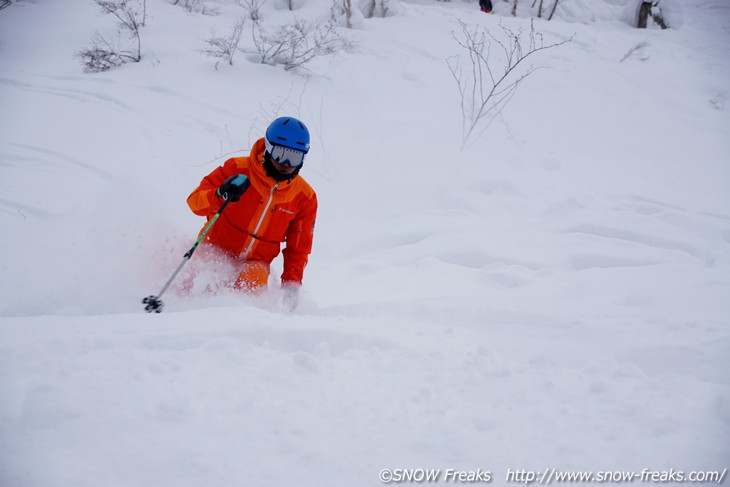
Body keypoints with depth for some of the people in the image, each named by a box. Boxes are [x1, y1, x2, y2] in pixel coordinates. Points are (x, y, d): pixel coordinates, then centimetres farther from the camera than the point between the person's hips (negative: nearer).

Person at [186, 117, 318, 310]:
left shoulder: (305, 197, 1)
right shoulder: (238, 169, -7)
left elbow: (298, 248, 11)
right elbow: (195, 201, -11)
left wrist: (292, 285, -2)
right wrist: (220, 194, -32)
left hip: (255, 262, 1)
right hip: (217, 250, -1)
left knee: (253, 282, -32)